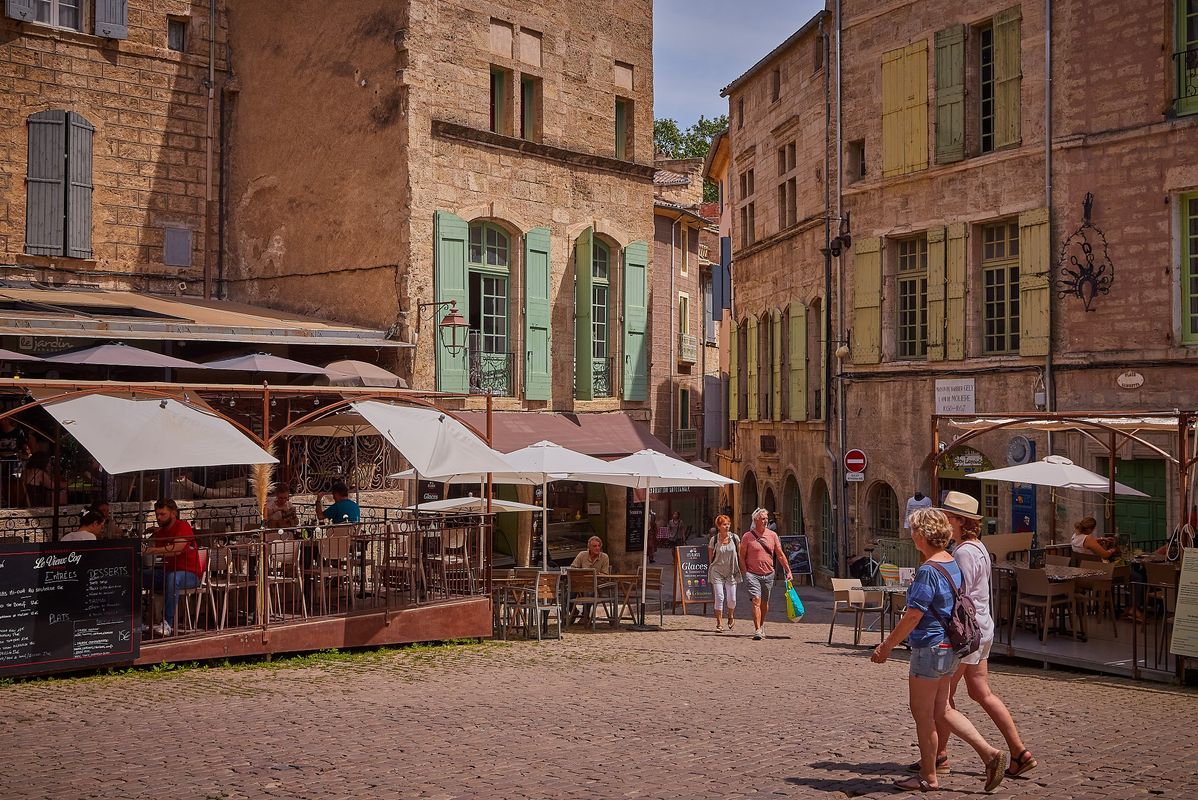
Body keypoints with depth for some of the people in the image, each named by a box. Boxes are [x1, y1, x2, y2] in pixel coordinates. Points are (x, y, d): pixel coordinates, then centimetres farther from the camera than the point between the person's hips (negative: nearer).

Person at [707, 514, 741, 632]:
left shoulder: (735, 538, 1)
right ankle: (719, 623, -2)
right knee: (719, 597, -10)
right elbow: (710, 557, 7)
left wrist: (740, 569, 8)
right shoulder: (714, 540, -3)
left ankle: (730, 616, 31)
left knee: (732, 599, 1)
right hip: (717, 572, -1)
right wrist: (712, 568, 8)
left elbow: (739, 555, 9)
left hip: (731, 572, 1)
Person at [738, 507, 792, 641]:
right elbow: (741, 556, 2)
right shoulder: (747, 536, -4)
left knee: (765, 603, 13)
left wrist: (788, 571, 6)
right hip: (752, 574, -3)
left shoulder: (772, 535, 5)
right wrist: (746, 573, -5)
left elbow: (780, 555, 10)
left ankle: (762, 625, 35)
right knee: (756, 601, -15)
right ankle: (757, 630, -17)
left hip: (768, 574, 3)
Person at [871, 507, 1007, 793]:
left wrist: (886, 647, -12)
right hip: (949, 648, 9)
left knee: (922, 713, 4)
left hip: (929, 648, -9)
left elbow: (913, 617, -20)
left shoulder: (928, 571, -20)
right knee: (942, 710, 18)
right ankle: (989, 753, 10)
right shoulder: (953, 564, 8)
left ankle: (928, 777, 14)